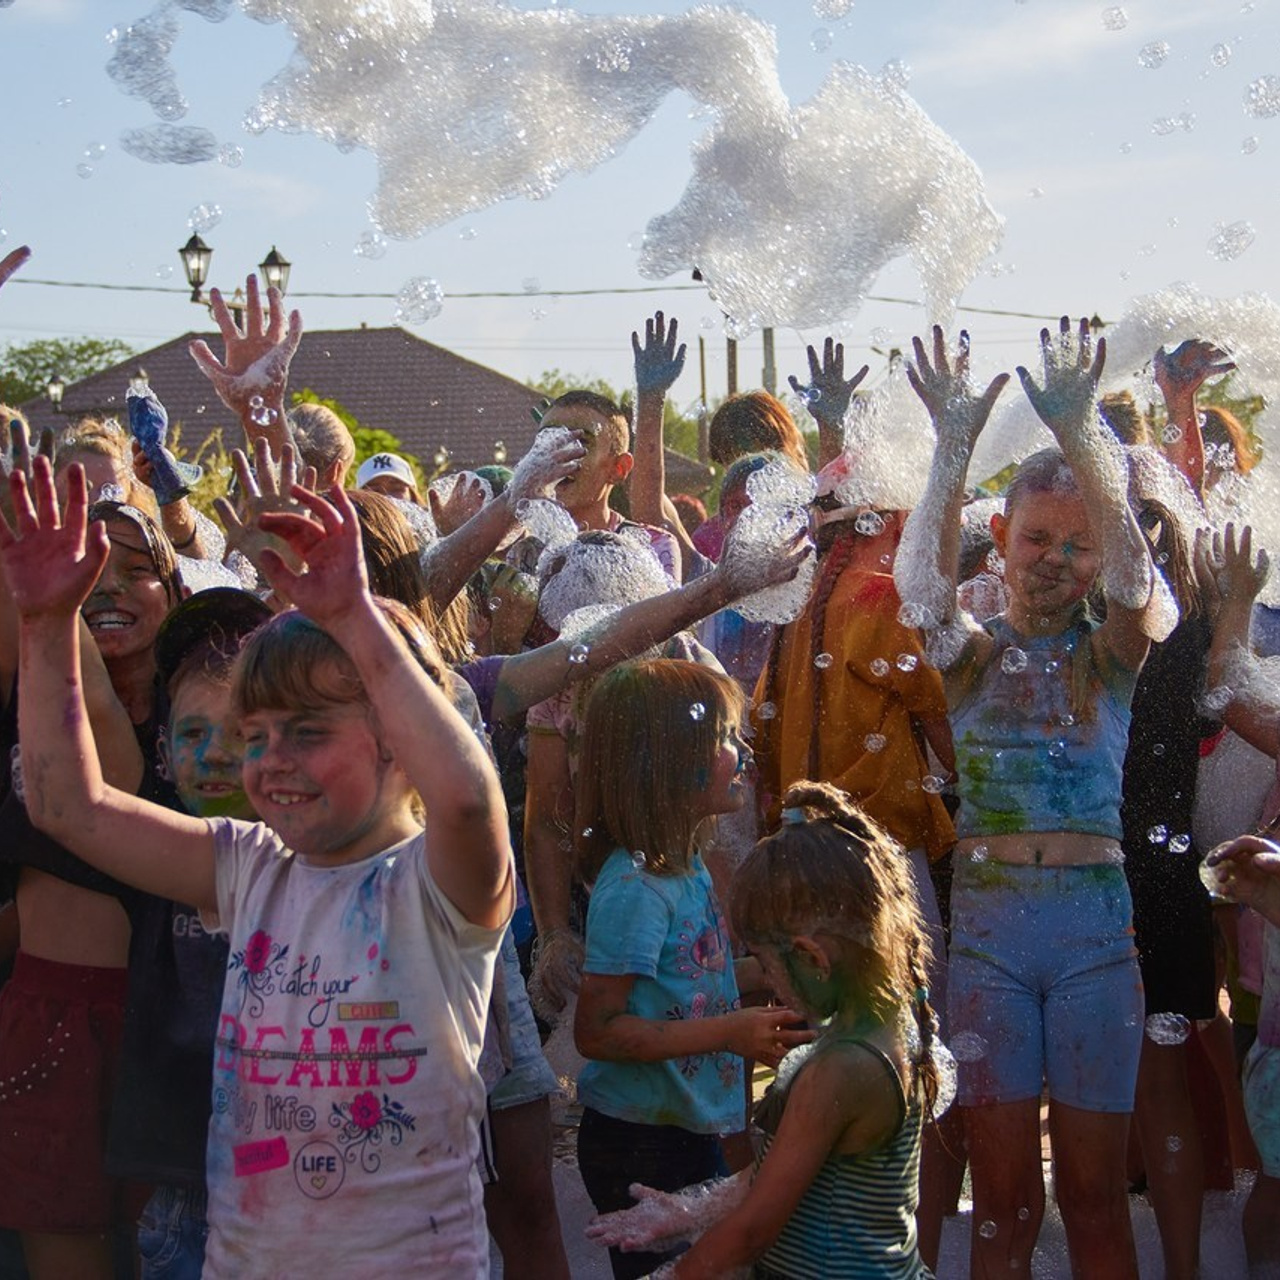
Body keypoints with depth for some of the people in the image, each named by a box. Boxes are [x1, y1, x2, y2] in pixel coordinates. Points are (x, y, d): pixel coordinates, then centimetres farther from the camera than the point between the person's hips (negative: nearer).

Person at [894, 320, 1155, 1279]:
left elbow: (1135, 577, -16)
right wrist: (955, 448, -29)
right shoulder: (973, 653, 6)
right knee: (1003, 1187, 5)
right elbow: (921, 579, -15)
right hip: (987, 925, 0)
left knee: (1094, 1184, 6)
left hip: (1096, 923, 0)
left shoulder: (1108, 656, 5)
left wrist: (1079, 436, -29)